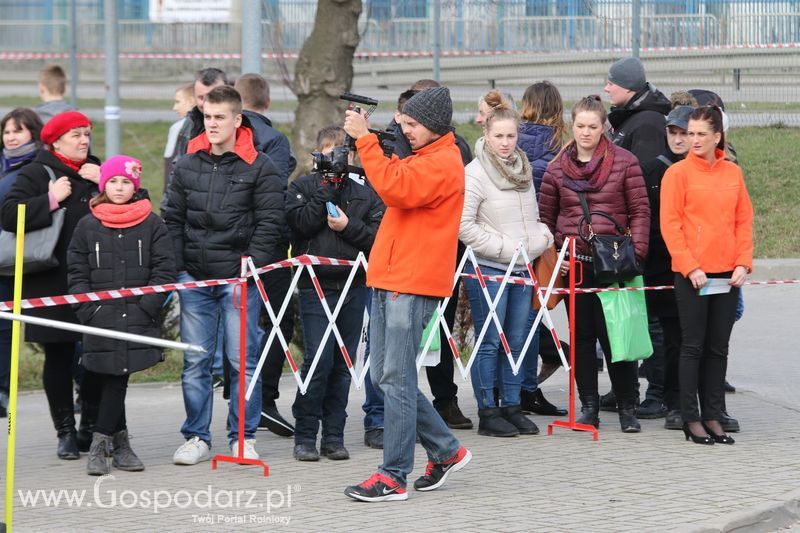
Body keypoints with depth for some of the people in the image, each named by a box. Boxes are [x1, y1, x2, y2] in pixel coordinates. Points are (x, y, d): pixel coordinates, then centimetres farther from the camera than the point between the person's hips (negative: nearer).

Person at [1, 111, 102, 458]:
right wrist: (51, 199, -17)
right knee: (58, 357, 1)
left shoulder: (95, 171, 14)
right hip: (52, 283, -4)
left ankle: (92, 428, 15)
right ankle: (66, 432, 9)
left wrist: (105, 183, -5)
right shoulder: (37, 173, 0)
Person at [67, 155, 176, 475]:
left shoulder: (152, 224, 6)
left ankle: (100, 444, -4)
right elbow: (77, 273, 8)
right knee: (107, 379, 2)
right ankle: (120, 443, 13)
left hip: (138, 319, -1)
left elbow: (164, 270, 3)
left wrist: (146, 308, -7)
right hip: (100, 319, 1)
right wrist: (88, 310, -3)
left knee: (117, 379, -8)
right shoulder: (87, 226, 8)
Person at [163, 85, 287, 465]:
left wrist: (251, 266, -11)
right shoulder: (187, 166, 9)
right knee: (195, 361, 5)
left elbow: (270, 223, -3)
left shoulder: (259, 167, -2)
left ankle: (243, 437, 10)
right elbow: (173, 220, 13)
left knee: (243, 360, 1)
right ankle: (196, 438, 12)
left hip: (238, 277, -3)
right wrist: (175, 267, 4)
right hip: (194, 277, 3)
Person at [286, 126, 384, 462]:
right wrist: (327, 188, -11)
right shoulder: (303, 187, 6)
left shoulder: (365, 193, 11)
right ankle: (305, 436, -2)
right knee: (319, 360, -11)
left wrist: (348, 227, -11)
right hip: (315, 285, -3)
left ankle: (334, 435, 13)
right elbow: (301, 223, -11)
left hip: (354, 286, 3)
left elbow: (379, 237, 3)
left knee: (342, 364, 6)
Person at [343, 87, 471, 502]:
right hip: (389, 280, 10)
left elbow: (394, 187, -26)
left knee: (396, 380, -9)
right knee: (384, 378, 11)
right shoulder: (418, 157, 22)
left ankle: (393, 476, -5)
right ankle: (446, 450, 22)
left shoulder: (443, 164, -12)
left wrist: (364, 139, -23)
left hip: (414, 285, -10)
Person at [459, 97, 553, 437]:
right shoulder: (476, 172, -10)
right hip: (488, 269, -6)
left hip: (522, 268, 6)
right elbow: (464, 225, -14)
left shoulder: (523, 169, 11)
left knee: (517, 341, 9)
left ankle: (512, 407, 18)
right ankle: (488, 413, 4)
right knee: (490, 342, -2)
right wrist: (504, 248, -13)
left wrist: (541, 237, 3)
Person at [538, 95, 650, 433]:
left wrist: (635, 254, -8)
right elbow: (545, 217, 14)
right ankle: (589, 407, 14)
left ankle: (627, 408, 5)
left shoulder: (624, 162, 0)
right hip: (573, 263, 3)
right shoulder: (557, 168, 8)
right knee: (581, 336, 7)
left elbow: (640, 212, 1)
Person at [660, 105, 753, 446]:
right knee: (693, 346, 0)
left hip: (727, 273, 4)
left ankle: (713, 416, 13)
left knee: (718, 348, 7)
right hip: (691, 273, -4)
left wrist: (743, 263, -1)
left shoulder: (733, 173, 8)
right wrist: (690, 267, -13)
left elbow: (744, 220, 10)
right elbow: (670, 224, -7)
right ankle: (691, 419, 4)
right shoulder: (678, 173, -3)